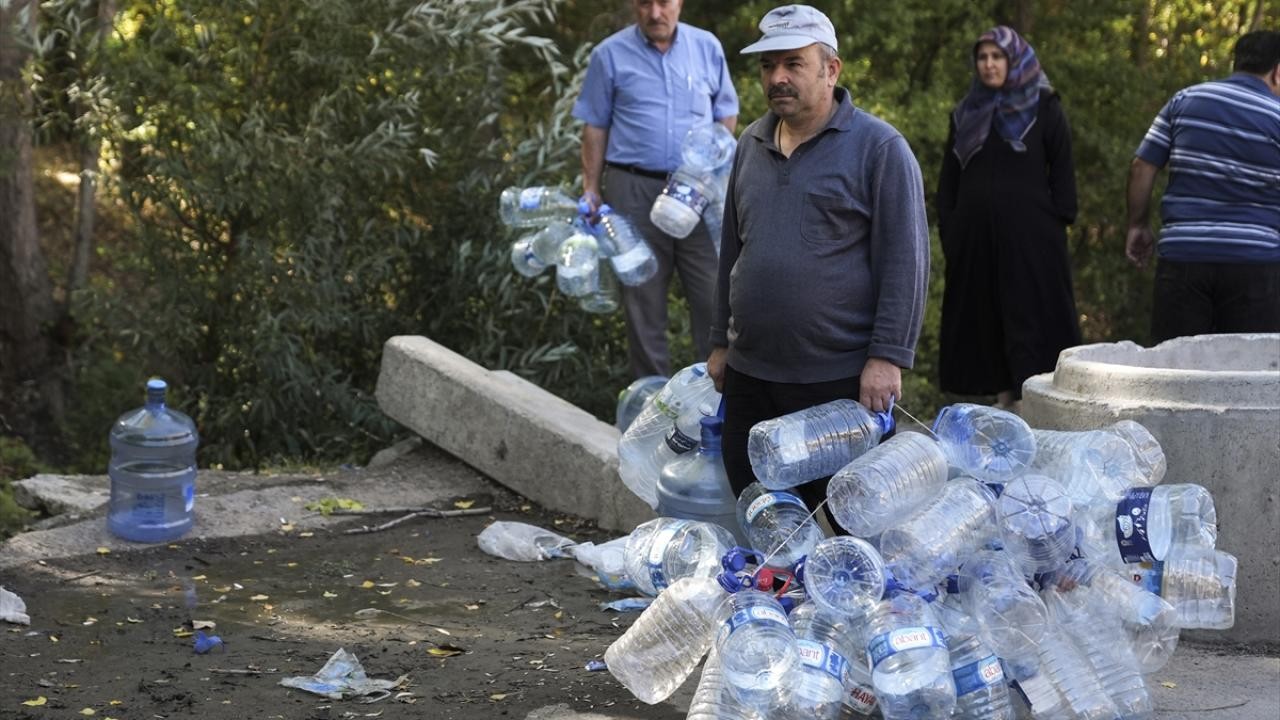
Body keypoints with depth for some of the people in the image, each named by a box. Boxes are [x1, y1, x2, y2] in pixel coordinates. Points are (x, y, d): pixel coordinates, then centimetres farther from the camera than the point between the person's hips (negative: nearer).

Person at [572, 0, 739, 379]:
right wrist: (591, 189, 1)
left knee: (712, 293, 0)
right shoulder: (611, 54, 1)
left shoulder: (707, 48, 7)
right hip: (635, 191, -1)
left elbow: (726, 113, 15)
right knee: (643, 295, 5)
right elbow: (595, 127, 5)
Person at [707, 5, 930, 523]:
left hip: (841, 378, -6)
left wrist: (888, 358, -17)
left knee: (847, 525, 2)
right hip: (749, 374, 6)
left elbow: (905, 261, -11)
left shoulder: (879, 148, -7)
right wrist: (721, 342, 20)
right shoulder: (750, 146, 14)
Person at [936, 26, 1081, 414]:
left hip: (1029, 235, -4)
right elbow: (949, 179, 15)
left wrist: (1057, 222, -7)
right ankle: (1004, 396, 11)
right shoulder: (966, 113, 14)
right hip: (975, 234, 4)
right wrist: (948, 232, 8)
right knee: (984, 318, 4)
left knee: (1031, 314, -6)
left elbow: (1062, 171, 1)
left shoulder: (1044, 108, 3)